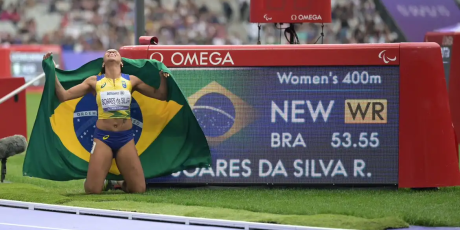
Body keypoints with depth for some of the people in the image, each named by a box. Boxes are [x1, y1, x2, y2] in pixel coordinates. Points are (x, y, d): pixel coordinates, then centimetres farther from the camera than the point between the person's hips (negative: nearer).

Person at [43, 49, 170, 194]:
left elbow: (161, 95, 8)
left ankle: (121, 183, 28)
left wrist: (163, 75, -6)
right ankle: (103, 182, 26)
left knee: (139, 189, -6)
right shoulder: (94, 81, 3)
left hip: (126, 138, 1)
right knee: (92, 190, -10)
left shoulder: (131, 80, 6)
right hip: (102, 138, -1)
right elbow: (63, 96, 1)